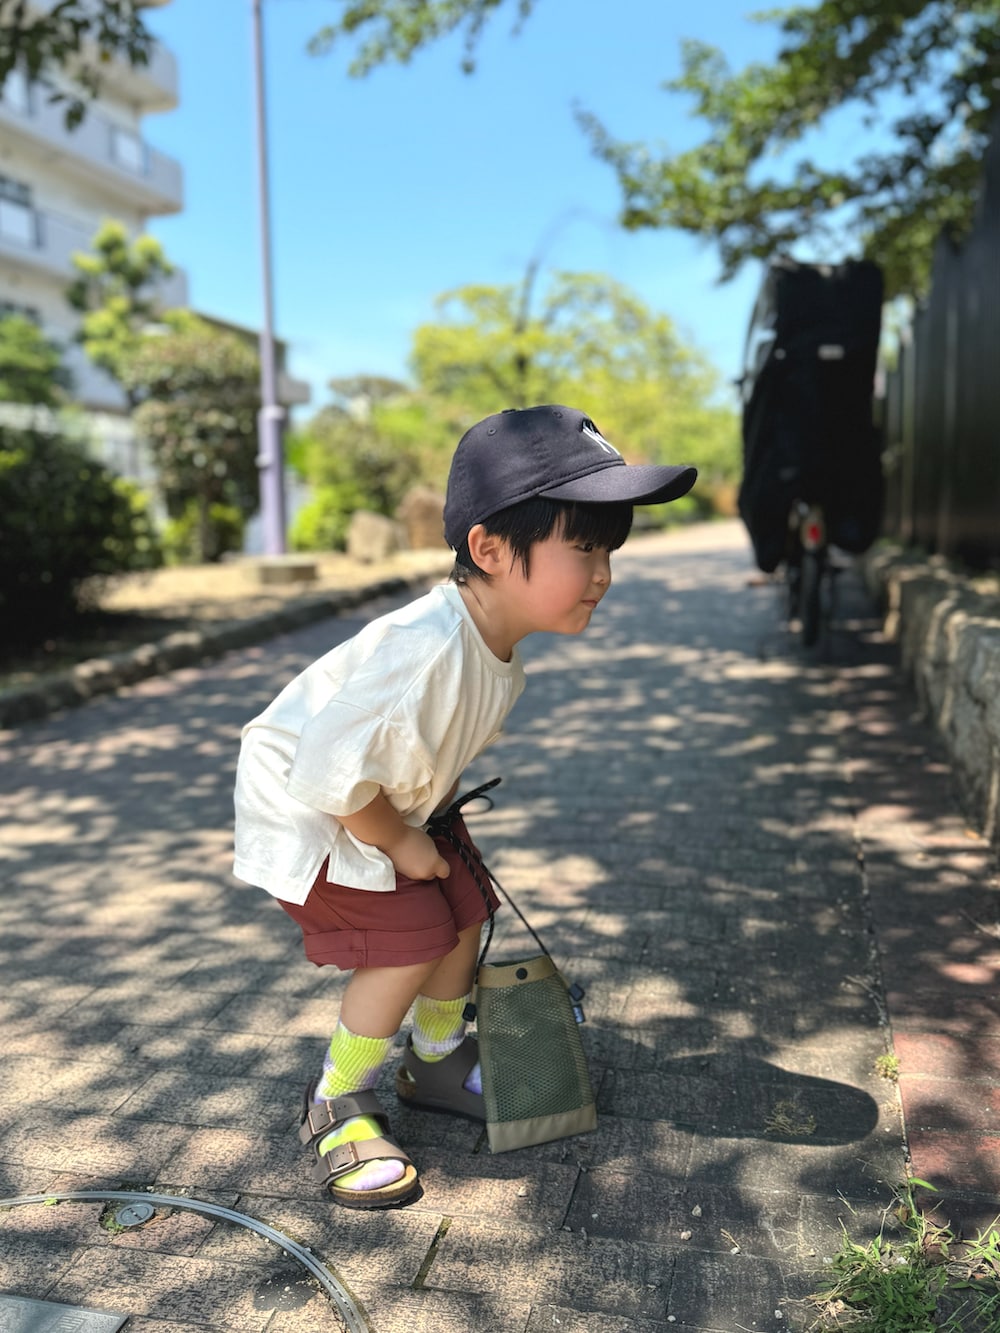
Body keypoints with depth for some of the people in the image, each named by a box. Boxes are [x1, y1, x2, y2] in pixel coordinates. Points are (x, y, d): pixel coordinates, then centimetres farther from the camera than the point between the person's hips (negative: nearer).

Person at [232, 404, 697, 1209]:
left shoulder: (499, 650, -11)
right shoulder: (422, 654, -41)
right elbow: (331, 774, -35)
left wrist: (440, 817, 1)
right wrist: (403, 844, -19)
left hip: (394, 800, 9)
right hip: (304, 807, -8)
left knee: (463, 914, 9)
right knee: (409, 943, -13)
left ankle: (436, 1065, 35)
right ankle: (336, 1104, 11)